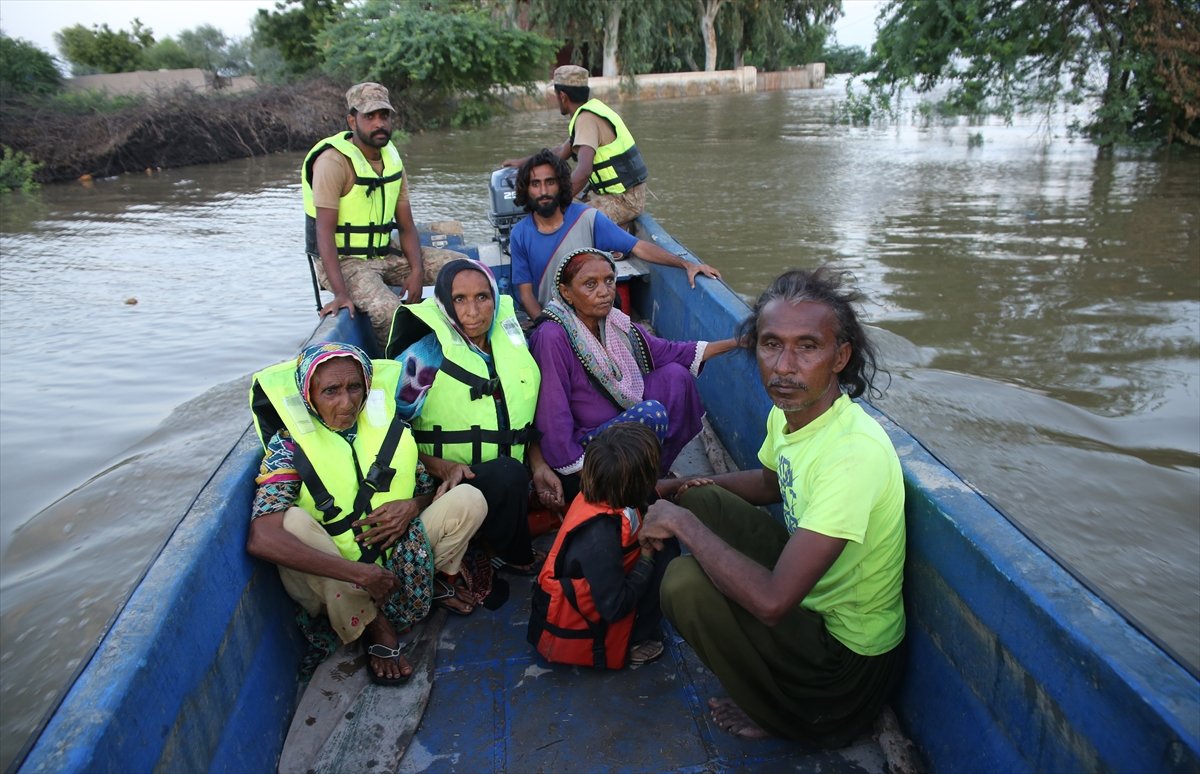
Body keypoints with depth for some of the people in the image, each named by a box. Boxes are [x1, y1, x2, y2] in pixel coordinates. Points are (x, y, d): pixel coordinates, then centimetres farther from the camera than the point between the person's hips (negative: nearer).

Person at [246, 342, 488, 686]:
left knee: (469, 498, -15)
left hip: (400, 558, 3)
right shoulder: (289, 447, -15)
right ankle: (373, 625, -13)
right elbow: (261, 539, -30)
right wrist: (360, 573, -33)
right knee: (292, 521, -33)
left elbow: (428, 489, 11)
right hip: (335, 584, -2)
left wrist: (412, 506, -16)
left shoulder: (391, 430, -3)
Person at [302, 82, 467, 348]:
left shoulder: (391, 156, 6)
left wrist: (417, 271, -13)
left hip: (386, 253, 7)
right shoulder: (334, 161, -17)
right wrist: (340, 293, -34)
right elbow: (324, 231, -23)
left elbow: (406, 224, 5)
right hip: (343, 260, -7)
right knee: (388, 309, -35)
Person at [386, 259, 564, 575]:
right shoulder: (425, 354, -7)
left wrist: (538, 465, 3)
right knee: (507, 474, -33)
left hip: (511, 479, 6)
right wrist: (440, 467, -23)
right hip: (448, 485, -5)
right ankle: (518, 561, -7)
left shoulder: (509, 338, 9)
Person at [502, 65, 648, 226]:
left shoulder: (587, 119, -18)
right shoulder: (590, 110, 12)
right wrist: (523, 162, 29)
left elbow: (583, 171, -32)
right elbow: (562, 153, 24)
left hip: (624, 199, -10)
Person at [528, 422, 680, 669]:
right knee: (665, 554, -14)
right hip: (575, 634, -8)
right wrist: (647, 556, -19)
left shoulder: (598, 493, -13)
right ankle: (636, 641, 1)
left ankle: (636, 635, 10)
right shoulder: (601, 537, -36)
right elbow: (615, 608, -27)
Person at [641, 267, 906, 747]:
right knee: (698, 499, 5)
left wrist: (682, 523, -24)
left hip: (848, 652, -8)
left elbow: (772, 601, -37)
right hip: (812, 588, 8)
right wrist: (677, 490, 3)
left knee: (685, 582, -23)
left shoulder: (854, 452, -34)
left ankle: (785, 716, 3)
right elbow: (770, 482, 17)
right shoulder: (790, 409, -7)